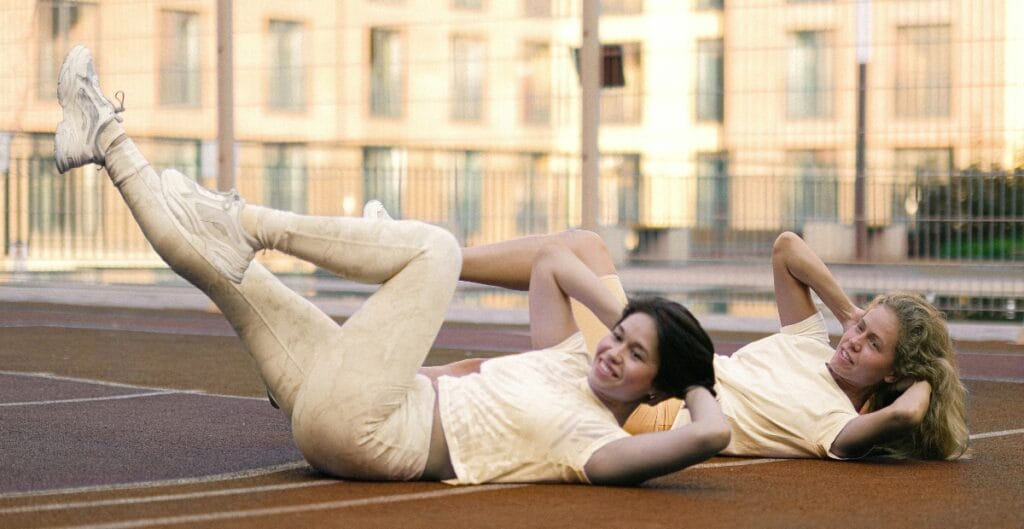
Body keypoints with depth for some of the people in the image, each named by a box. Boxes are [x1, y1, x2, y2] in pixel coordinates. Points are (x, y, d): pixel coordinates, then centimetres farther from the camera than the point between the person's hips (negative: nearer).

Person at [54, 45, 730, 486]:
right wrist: (626, 316, 14)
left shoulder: (602, 446, -10)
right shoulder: (570, 366, 14)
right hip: (338, 417, 8)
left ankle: (248, 220, -5)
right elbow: (550, 261, 23)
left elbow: (714, 432, -28)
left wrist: (696, 386, -8)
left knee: (434, 246, -13)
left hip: (358, 428, -8)